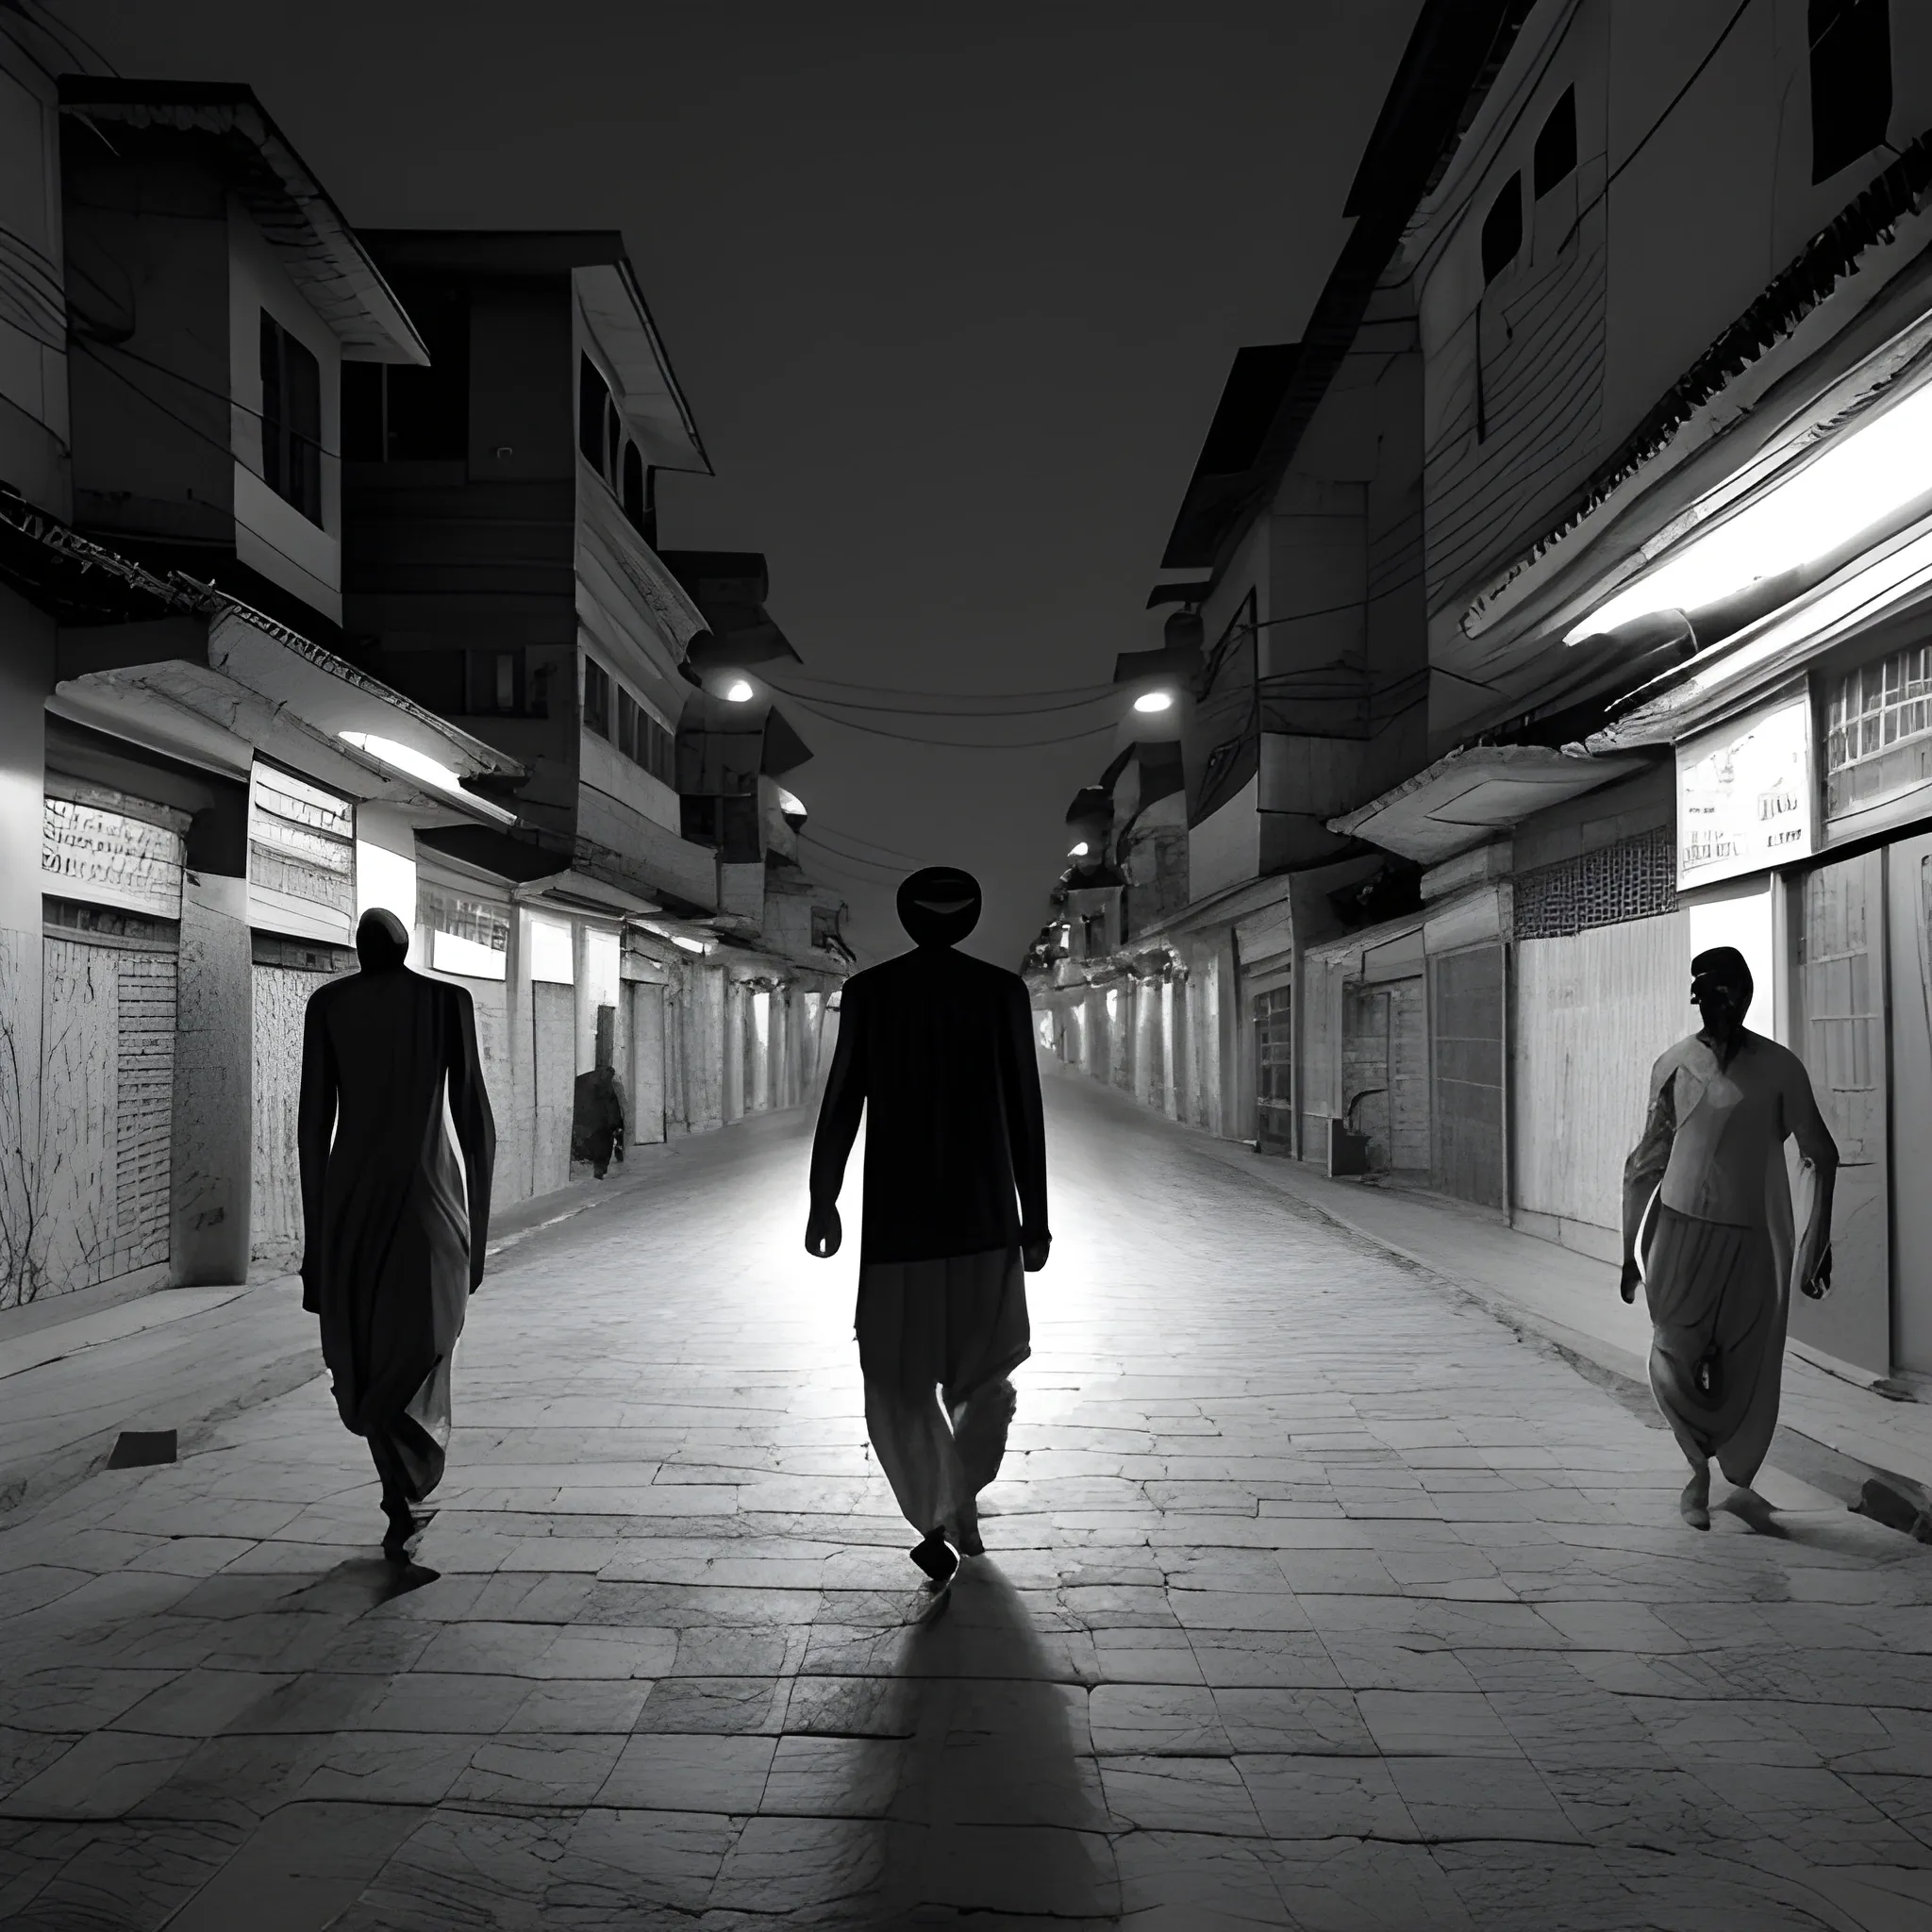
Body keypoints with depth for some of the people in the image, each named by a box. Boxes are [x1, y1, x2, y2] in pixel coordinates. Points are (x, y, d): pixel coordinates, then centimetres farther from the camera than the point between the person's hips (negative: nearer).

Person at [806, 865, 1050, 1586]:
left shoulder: (868, 991, 0)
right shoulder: (1003, 991, 0)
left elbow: (841, 1103, 0)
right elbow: (1025, 1114, 0)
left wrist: (823, 1201, 9)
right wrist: (1035, 1219, 5)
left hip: (897, 1215, 0)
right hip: (985, 1215, 1)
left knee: (898, 1377, 8)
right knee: (985, 1372, 18)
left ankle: (938, 1519, -4)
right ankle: (960, 1504, 11)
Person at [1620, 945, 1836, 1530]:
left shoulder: (1779, 1068, -3)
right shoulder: (1675, 1065, 1)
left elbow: (1821, 1157, 6)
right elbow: (1648, 1161, 9)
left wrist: (1817, 1244, 2)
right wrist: (1634, 1250, 9)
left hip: (1752, 1240, -1)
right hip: (1682, 1230, 1)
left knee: (1748, 1371, 5)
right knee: (1674, 1364, -2)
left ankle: (1738, 1478, 29)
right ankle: (1700, 1467, 23)